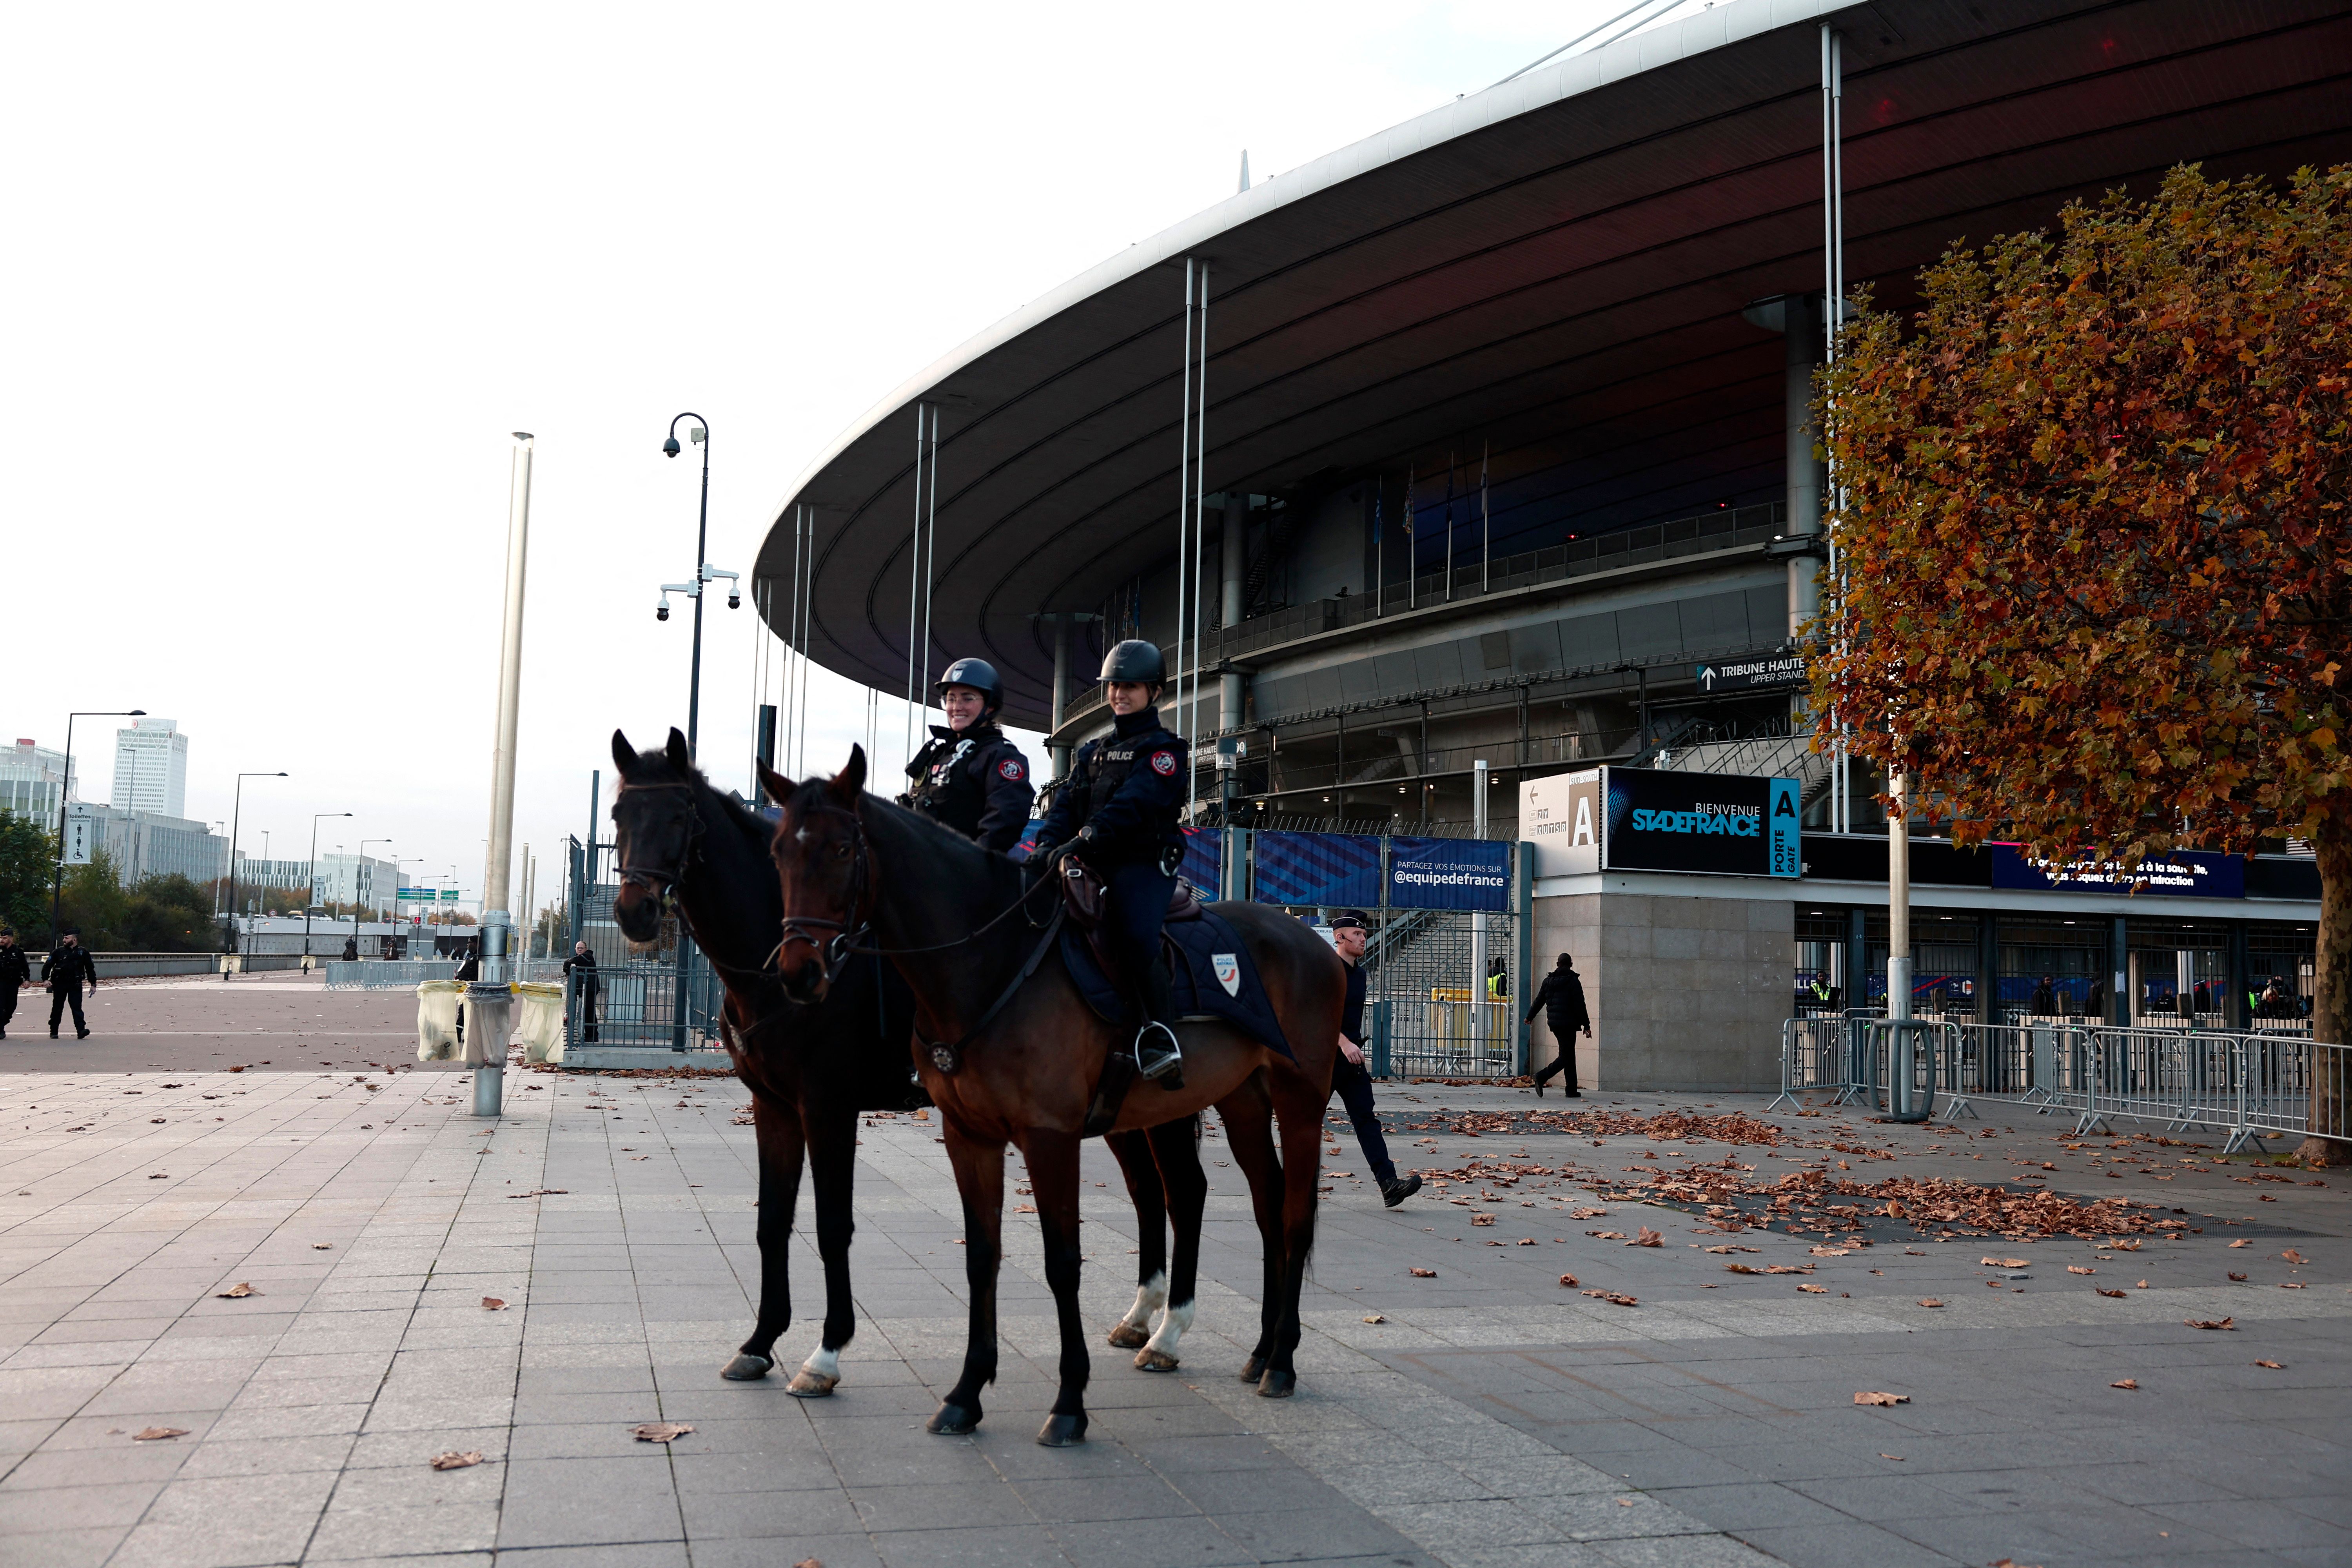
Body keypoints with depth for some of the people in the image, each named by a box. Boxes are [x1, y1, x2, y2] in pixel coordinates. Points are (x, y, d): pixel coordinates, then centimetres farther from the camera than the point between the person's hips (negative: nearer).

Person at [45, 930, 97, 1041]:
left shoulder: (83, 952, 4)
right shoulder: (58, 952, 3)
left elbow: (90, 969, 9)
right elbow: (48, 965, 2)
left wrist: (93, 984, 8)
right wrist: (46, 979, -12)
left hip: (75, 985, -1)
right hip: (59, 984, 1)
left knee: (77, 1007, -10)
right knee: (57, 1008, 8)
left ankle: (81, 1030, -16)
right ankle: (54, 1031, 18)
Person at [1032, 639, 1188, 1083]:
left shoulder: (1164, 749, 1)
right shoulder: (1094, 752, 24)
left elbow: (1132, 805, -16)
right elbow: (1068, 803, 11)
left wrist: (1083, 841, -30)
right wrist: (1048, 845, -11)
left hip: (1142, 866, -7)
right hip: (1093, 866, 7)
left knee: (1137, 939, -32)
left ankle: (1159, 1039, -24)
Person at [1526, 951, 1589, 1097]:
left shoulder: (1548, 981, 9)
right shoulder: (1573, 981, -7)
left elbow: (1539, 1001, 15)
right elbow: (1580, 1006, -10)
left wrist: (1530, 1017, 29)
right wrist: (1586, 1025, -5)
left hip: (1554, 1023, 6)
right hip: (1568, 1024, -6)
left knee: (1569, 1054, 14)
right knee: (1566, 1056, -5)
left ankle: (1572, 1090, 13)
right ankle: (1542, 1077, -23)